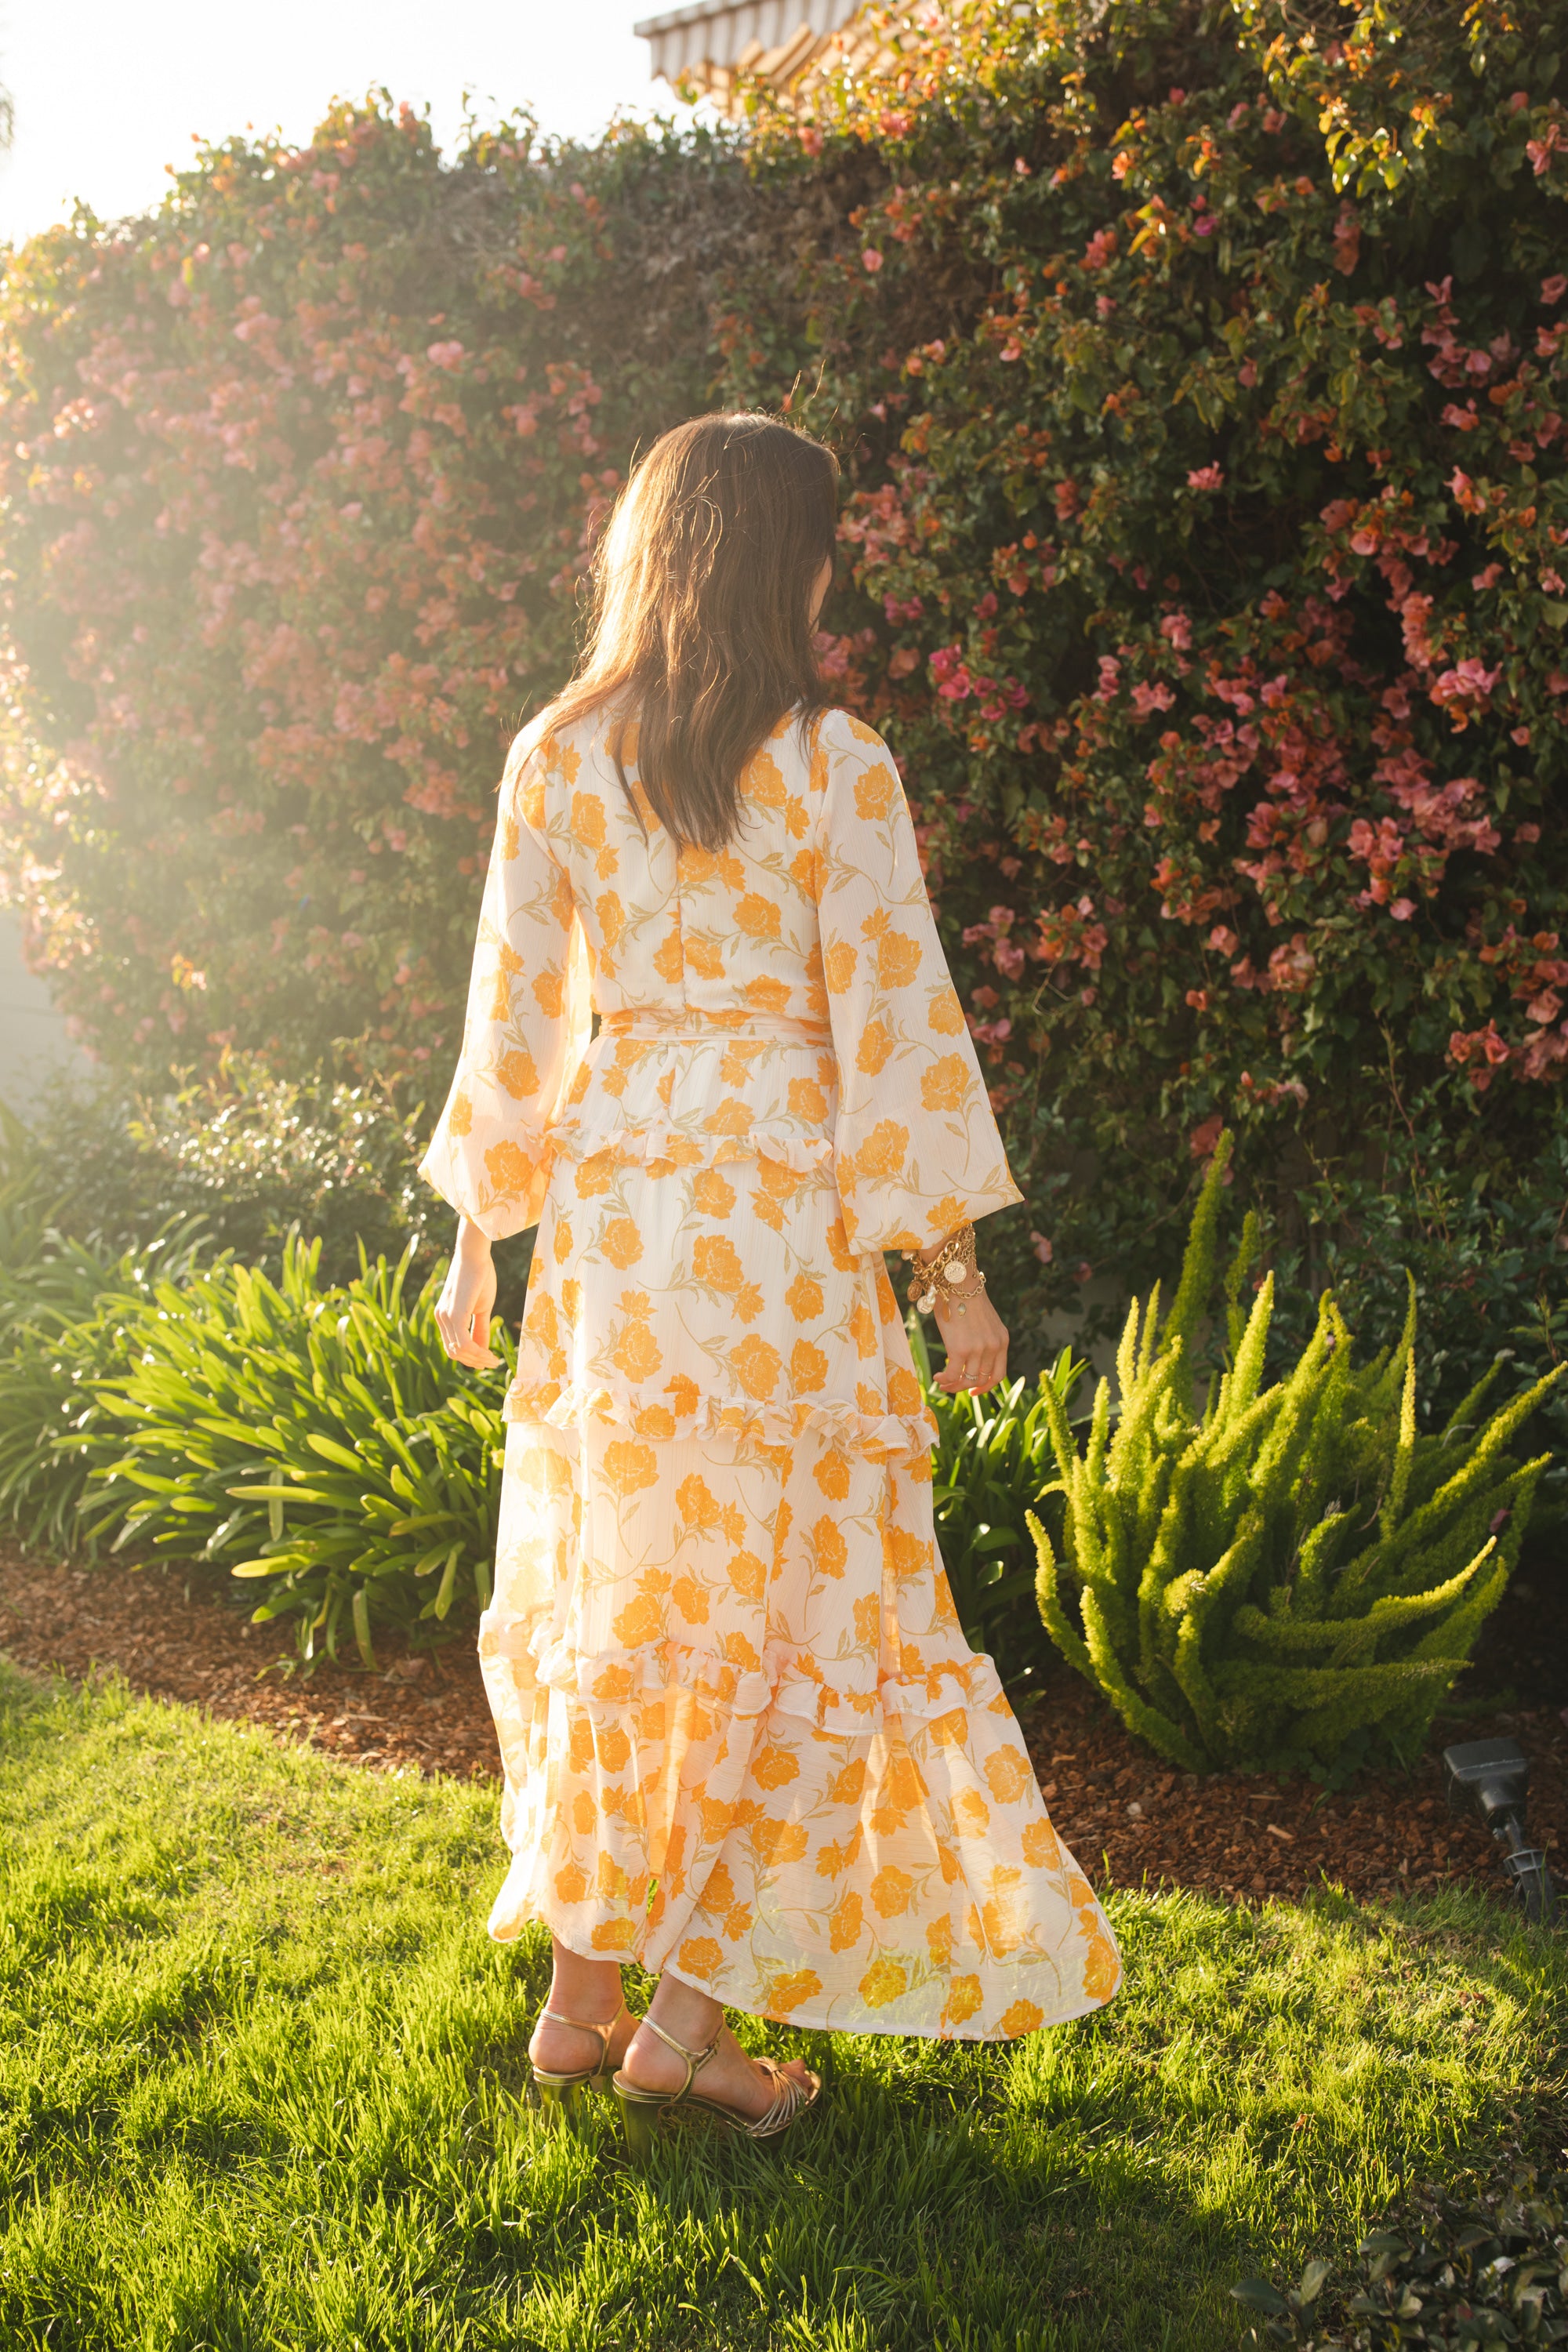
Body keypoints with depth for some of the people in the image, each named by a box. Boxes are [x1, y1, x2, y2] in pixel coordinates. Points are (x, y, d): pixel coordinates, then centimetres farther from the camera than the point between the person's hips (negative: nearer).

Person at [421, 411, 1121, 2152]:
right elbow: (894, 1027, -9)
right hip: (781, 1221, -4)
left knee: (615, 1599, 16)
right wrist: (953, 1272, -1)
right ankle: (689, 2021, 16)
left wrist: (477, 1236, 16)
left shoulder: (555, 759, 3)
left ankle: (580, 1998, 26)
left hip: (607, 1211, 5)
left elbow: (515, 1013, 6)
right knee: (796, 1608, 9)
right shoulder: (832, 766, -9)